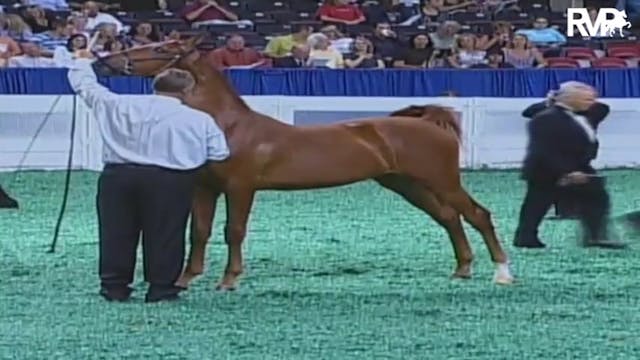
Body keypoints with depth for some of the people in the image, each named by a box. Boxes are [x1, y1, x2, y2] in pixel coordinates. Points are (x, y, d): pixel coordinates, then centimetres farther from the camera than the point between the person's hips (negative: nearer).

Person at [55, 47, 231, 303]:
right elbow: (219, 154, 2)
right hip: (169, 181, -2)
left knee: (117, 232, 11)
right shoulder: (199, 120, -1)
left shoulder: (119, 105, 5)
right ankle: (161, 287, 7)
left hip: (118, 176, 2)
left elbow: (87, 87, 17)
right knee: (164, 234, 7)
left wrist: (82, 63, 37)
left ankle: (114, 286, 15)